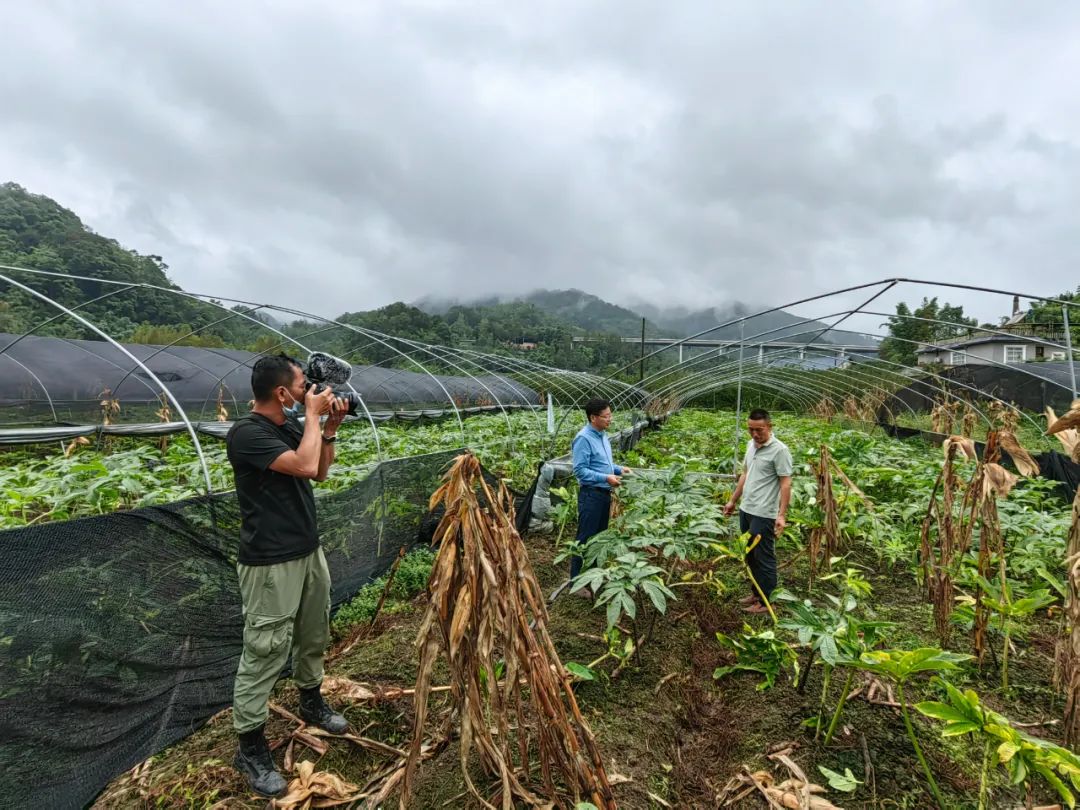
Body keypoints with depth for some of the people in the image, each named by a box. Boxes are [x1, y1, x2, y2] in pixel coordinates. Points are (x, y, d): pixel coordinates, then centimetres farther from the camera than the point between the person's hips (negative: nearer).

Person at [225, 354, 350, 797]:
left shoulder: (293, 425, 5)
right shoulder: (247, 433, -19)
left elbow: (320, 473, 14)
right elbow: (304, 466, -28)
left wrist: (330, 427, 1)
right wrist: (313, 416, -17)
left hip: (309, 551, 8)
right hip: (271, 563, -8)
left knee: (313, 637, 21)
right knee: (264, 653, 2)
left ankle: (311, 702, 43)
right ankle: (250, 748, 18)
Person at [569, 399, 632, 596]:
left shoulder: (602, 435, 11)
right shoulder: (583, 439, -19)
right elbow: (580, 470, -22)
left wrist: (619, 469, 7)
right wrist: (606, 478, -25)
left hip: (604, 493, 9)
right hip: (591, 494, -9)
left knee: (600, 536, 18)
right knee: (585, 538, -3)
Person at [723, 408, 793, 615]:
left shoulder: (779, 450, -16)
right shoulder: (750, 445, 9)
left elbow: (785, 484, -17)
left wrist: (782, 514, -21)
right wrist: (733, 500, 21)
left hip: (764, 514, -8)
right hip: (746, 510, 8)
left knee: (764, 558, 3)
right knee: (751, 555, 18)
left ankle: (764, 602, 14)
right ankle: (756, 592, 33)